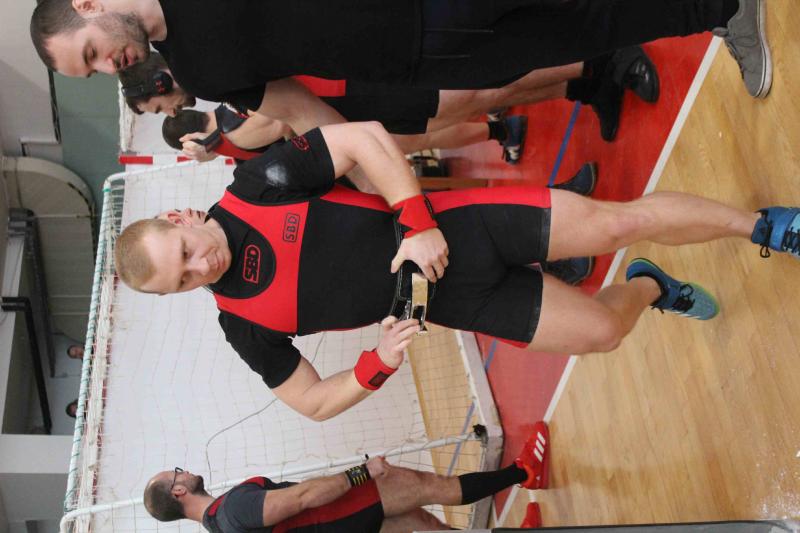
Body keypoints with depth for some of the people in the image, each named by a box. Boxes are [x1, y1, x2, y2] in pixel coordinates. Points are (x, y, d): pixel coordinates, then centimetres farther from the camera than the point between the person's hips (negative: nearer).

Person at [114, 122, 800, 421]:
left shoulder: (253, 186, -14)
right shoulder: (243, 324, -8)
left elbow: (365, 136, -12)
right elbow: (313, 401, 1)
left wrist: (418, 224, -21)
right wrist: (378, 365, -18)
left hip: (452, 225, -1)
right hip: (452, 297, 1)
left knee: (621, 221, -12)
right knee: (603, 329, -6)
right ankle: (649, 286, 32)